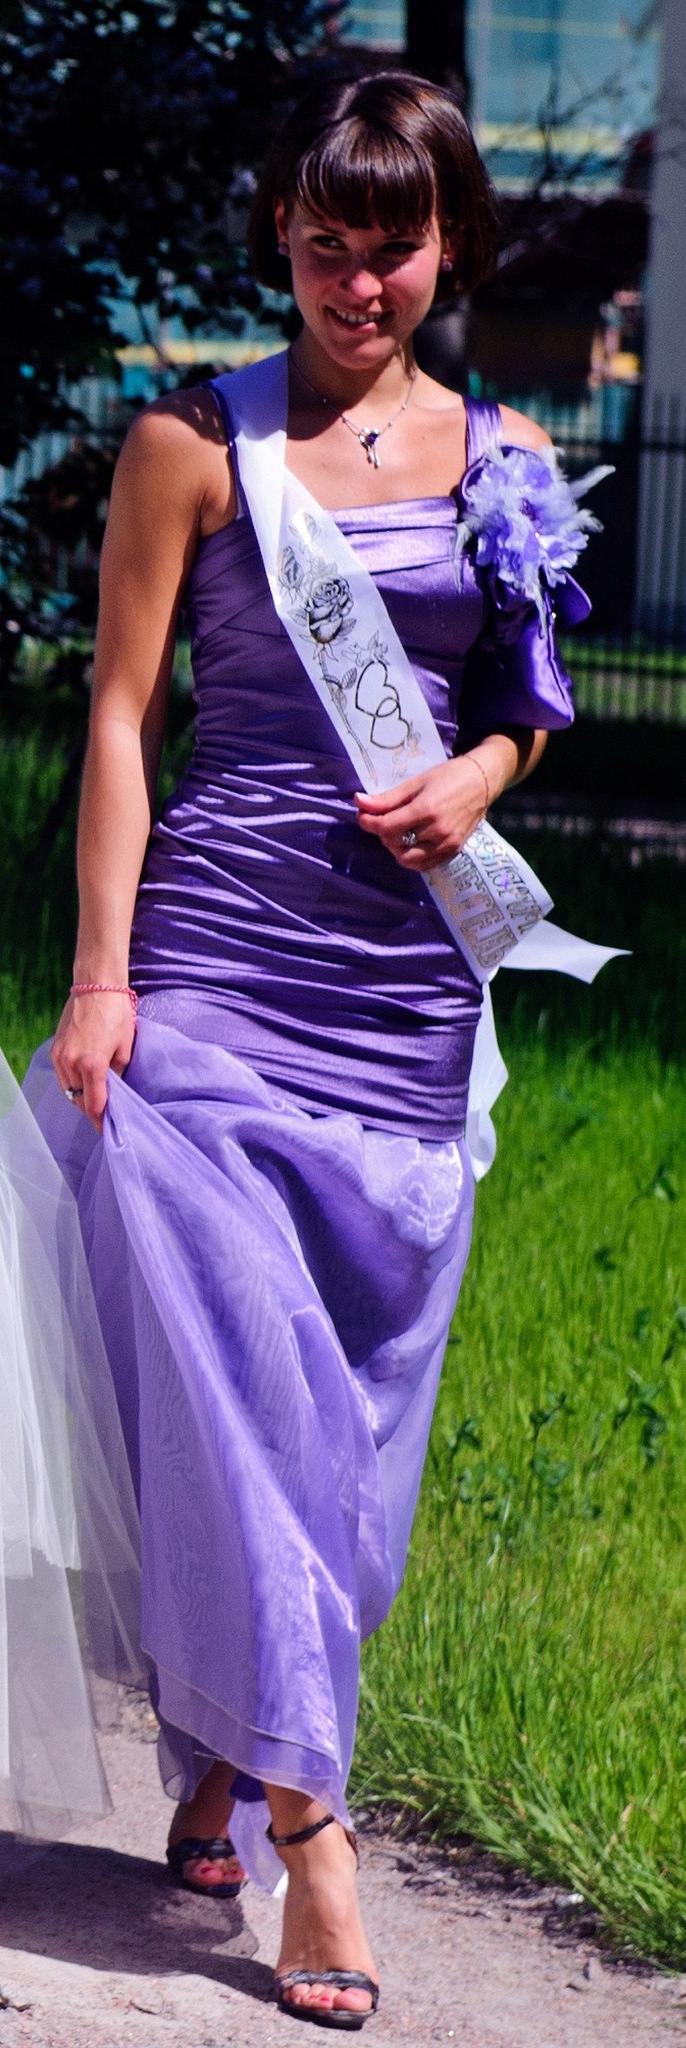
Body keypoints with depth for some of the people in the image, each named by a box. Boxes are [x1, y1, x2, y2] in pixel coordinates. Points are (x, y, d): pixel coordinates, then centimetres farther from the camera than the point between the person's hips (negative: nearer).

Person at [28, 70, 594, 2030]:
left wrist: (475, 781, -3)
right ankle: (303, 1809, -5)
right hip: (214, 951, -3)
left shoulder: (503, 456, 11)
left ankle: (221, 1766, 19)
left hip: (408, 980, 4)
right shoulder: (196, 446, 1)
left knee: (356, 1397, 5)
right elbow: (122, 714, 0)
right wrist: (100, 974, -7)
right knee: (230, 1372, -10)